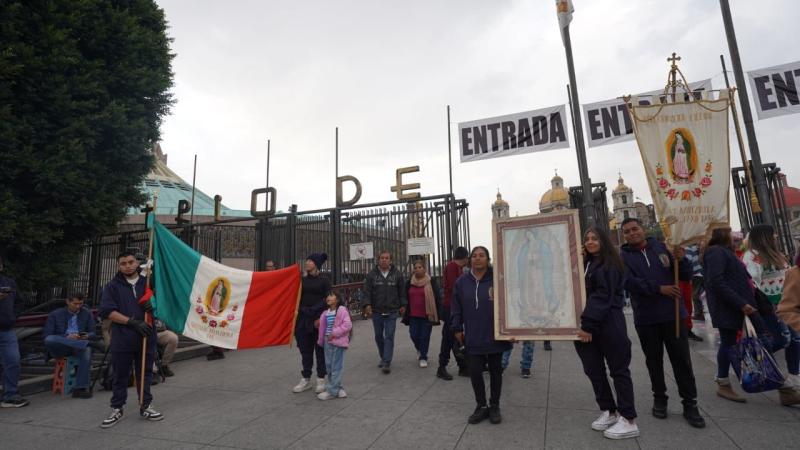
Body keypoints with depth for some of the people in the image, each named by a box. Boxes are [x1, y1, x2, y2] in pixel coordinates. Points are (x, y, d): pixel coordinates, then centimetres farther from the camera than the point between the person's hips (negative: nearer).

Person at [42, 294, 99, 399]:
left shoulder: (87, 314, 9)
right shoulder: (55, 315, 4)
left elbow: (92, 333, 10)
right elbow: (46, 335, -3)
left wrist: (87, 336, -15)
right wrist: (66, 337, -20)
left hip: (78, 346, 1)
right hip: (60, 348, -1)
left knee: (87, 350, -35)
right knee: (49, 339, -34)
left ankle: (80, 388, -34)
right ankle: (88, 343, -37)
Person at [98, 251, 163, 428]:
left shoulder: (148, 283, 10)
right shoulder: (113, 286, 2)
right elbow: (106, 311, -8)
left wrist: (153, 305, -10)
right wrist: (133, 322, -17)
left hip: (146, 338, 2)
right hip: (122, 340, -2)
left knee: (145, 374, 10)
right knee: (120, 376, 7)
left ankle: (146, 406, 22)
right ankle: (116, 409, 22)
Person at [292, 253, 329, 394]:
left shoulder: (324, 280, -5)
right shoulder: (303, 280, 9)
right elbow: (299, 298, 11)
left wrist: (322, 318, -15)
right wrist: (298, 316, 5)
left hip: (318, 318, -5)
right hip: (304, 318, 5)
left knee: (320, 349, 5)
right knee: (305, 349, 10)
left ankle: (321, 380, 17)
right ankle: (306, 379, 22)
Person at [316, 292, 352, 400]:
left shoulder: (342, 310, -12)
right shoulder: (325, 313, 7)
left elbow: (347, 325, -19)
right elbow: (323, 327, 14)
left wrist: (334, 333, -21)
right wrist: (321, 341, 14)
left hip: (338, 342, -7)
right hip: (328, 342, 7)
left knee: (336, 367, 0)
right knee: (329, 366, 14)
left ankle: (332, 391, 7)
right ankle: (336, 387, 28)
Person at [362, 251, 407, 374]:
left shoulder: (397, 274, 3)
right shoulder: (371, 274, 1)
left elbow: (402, 291, 8)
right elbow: (367, 291, -2)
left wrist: (403, 305, 7)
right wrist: (367, 304, -14)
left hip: (391, 312, -1)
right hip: (376, 311, 2)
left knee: (389, 336, -6)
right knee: (378, 336, 13)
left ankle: (387, 363, -3)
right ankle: (383, 357, 33)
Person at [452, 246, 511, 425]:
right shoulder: (462, 282, 0)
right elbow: (457, 309, 6)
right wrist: (457, 329, 5)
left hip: (495, 335, -1)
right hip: (473, 337, 2)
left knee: (495, 371, 13)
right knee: (475, 372, 5)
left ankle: (495, 407, 31)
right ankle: (481, 406, 25)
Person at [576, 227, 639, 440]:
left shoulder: (608, 264, -8)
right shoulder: (586, 264, 17)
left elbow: (603, 297, -16)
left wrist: (588, 325, -19)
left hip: (608, 323, -8)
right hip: (588, 324, 8)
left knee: (618, 369, 0)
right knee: (593, 369, 11)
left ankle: (628, 421, 8)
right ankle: (608, 412, 25)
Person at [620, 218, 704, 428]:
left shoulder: (661, 247, 3)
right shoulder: (623, 256, -2)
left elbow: (685, 276, 5)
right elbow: (629, 282, -17)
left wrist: (681, 260, -14)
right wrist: (659, 288, -23)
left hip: (673, 314, 1)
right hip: (646, 318, -1)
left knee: (682, 359, 5)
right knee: (654, 359, 13)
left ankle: (690, 404, 17)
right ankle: (659, 398, 28)